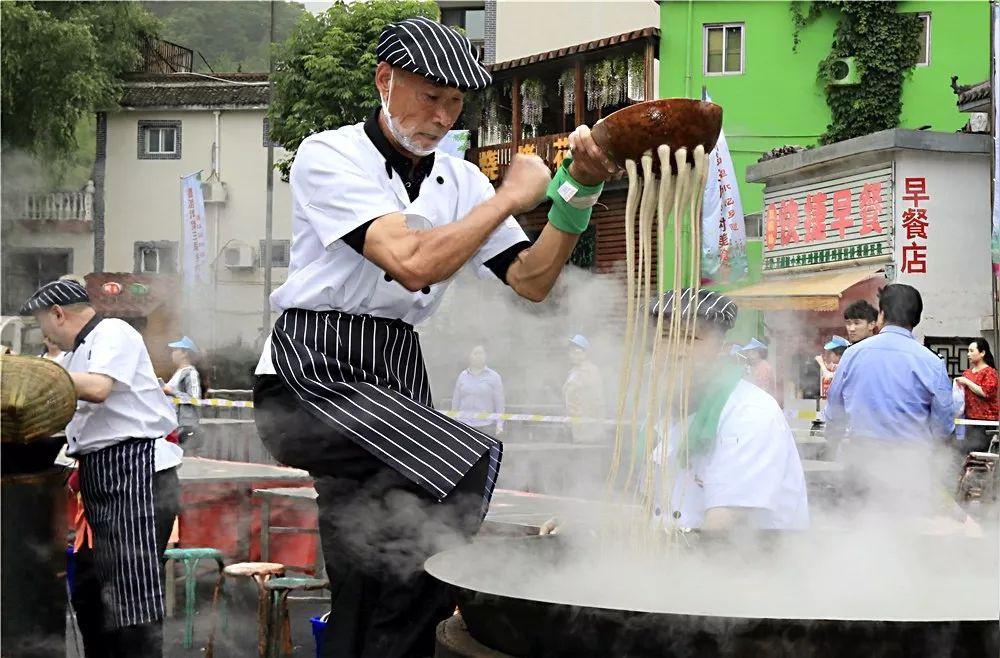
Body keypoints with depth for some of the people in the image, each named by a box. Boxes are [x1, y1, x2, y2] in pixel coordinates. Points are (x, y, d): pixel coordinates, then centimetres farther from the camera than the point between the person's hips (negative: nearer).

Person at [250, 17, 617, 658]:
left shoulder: (461, 180, 13)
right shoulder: (329, 156, -7)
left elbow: (532, 280, 9)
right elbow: (413, 263, -20)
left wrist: (579, 190, -3)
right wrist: (510, 196, -10)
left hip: (396, 377, 7)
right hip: (314, 371, -7)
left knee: (376, 595, 4)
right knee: (474, 463, -26)